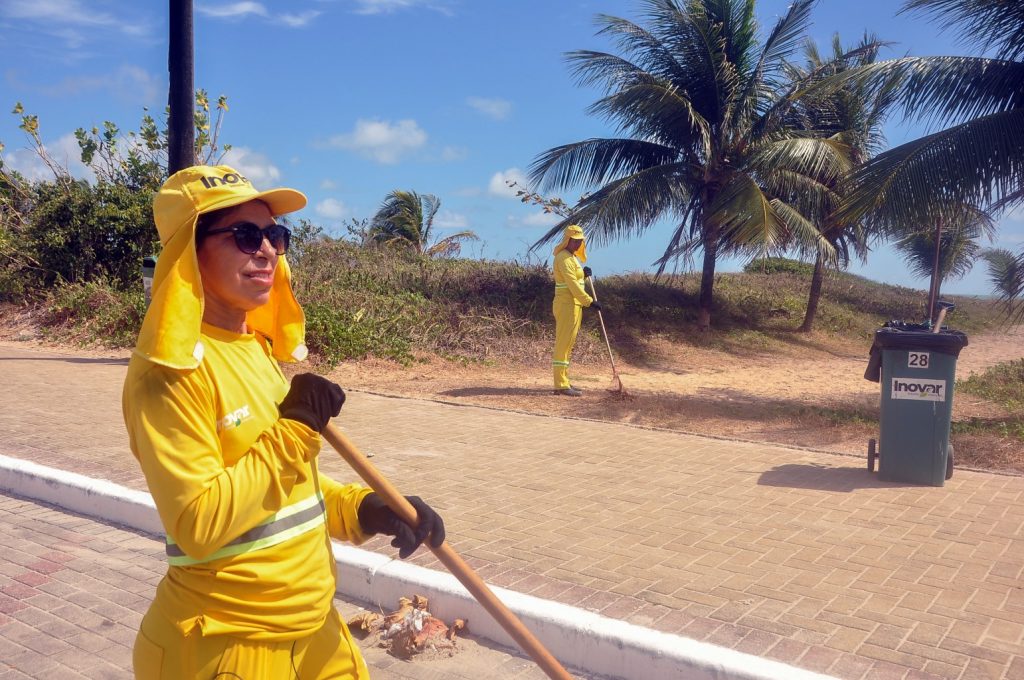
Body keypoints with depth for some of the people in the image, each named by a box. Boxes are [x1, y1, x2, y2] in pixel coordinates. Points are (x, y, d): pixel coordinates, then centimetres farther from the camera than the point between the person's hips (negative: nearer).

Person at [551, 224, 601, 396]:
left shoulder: (572, 257, 18)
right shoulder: (564, 258, -13)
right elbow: (572, 284, -19)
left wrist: (584, 274, 4)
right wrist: (589, 301, -19)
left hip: (574, 304, 10)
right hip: (567, 304, -10)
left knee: (567, 344, 12)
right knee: (563, 343, -9)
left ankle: (562, 381, 18)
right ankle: (561, 385, -9)